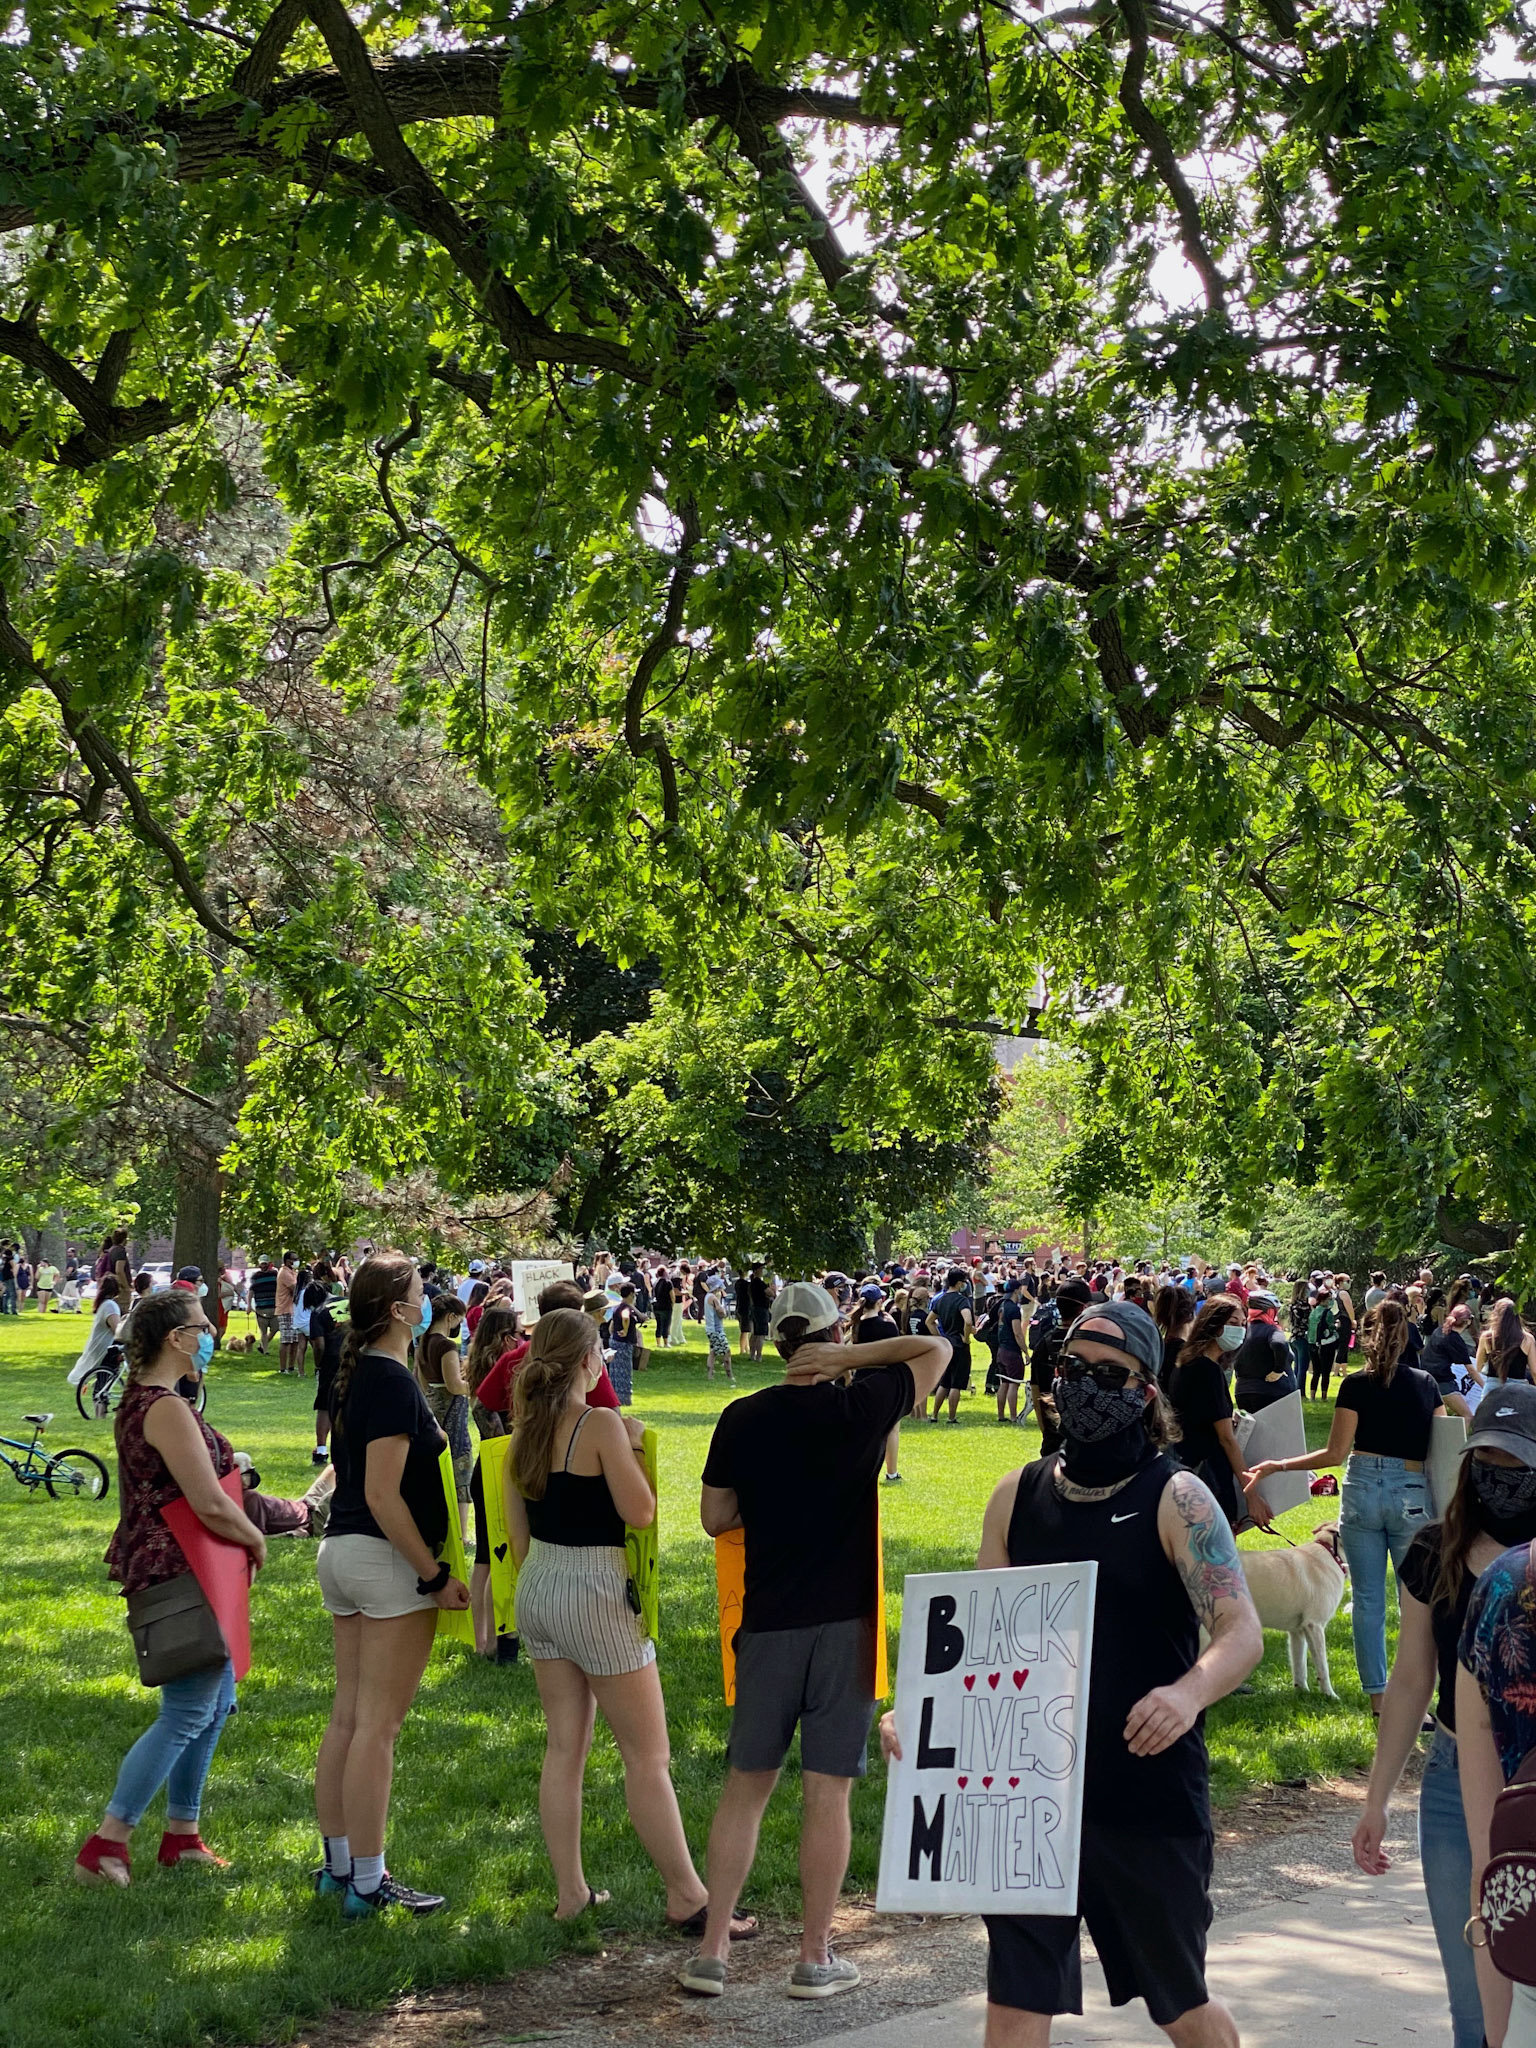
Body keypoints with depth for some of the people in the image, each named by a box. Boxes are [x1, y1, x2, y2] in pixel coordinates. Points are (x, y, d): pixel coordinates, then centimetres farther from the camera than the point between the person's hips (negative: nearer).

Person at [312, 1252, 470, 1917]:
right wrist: (436, 1575, -18)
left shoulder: (354, 1373, 10)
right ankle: (366, 1882, 1)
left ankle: (338, 1863, 23)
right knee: (378, 1725, -4)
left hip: (340, 1551, 9)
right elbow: (383, 1495, -22)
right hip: (387, 1561, -9)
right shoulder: (394, 1382, -18)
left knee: (347, 1717, 14)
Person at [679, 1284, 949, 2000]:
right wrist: (850, 1358, -4)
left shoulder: (742, 1418, -2)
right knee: (828, 1792, 5)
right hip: (845, 1623, -2)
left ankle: (711, 1951, 12)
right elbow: (936, 1349, 7)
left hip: (767, 1622, 2)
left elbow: (714, 1518, 6)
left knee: (746, 1785, 12)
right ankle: (815, 1960, 12)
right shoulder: (863, 1408, -7)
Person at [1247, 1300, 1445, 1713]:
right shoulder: (1426, 1383, 2)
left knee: (1368, 1600, 7)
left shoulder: (1356, 1385, -4)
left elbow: (1336, 1453, -6)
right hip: (1412, 1495, 0)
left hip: (1363, 1491, 0)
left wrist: (1277, 1466, 0)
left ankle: (1377, 1696, 10)